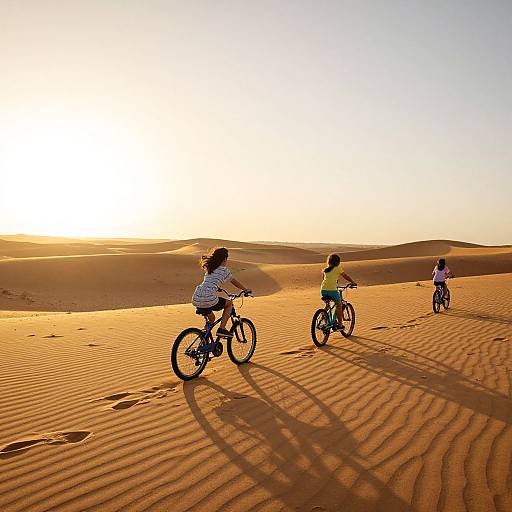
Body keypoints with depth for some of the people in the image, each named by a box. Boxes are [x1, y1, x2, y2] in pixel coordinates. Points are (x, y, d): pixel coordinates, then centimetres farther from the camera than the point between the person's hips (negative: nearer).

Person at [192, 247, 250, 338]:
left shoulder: (209, 269, 22)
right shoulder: (224, 270, 4)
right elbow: (235, 282, 17)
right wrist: (246, 290, 33)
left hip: (196, 300, 7)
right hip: (209, 300, -7)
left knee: (211, 317, 33)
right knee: (229, 303, 21)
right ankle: (222, 329, 11)